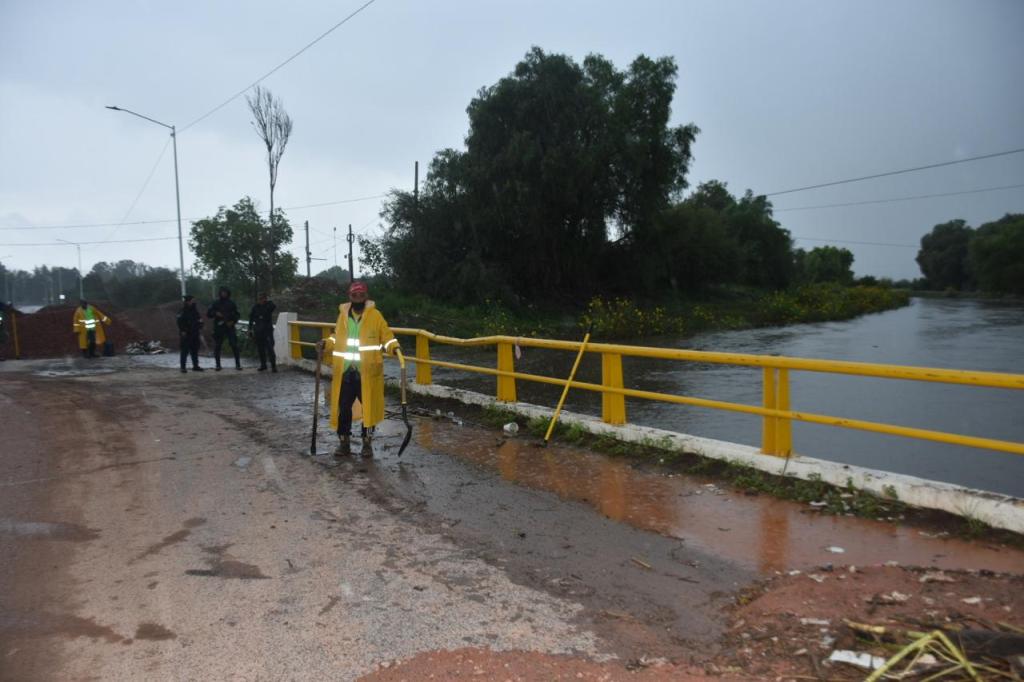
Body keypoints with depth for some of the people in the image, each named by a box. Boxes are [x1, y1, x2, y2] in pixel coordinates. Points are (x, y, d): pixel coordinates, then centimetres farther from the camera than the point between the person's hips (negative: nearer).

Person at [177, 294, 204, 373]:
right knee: (185, 351, -6)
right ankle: (183, 367, -2)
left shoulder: (194, 310, 12)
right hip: (186, 334, -7)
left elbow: (199, 319, 20)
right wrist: (182, 331, -18)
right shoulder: (183, 311, -10)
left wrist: (200, 328, 8)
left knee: (195, 350, 10)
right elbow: (180, 322, -15)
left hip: (194, 333, 7)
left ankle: (195, 366, 18)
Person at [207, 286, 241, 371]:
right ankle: (218, 365, 10)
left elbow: (237, 314, 11)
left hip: (229, 327, -1)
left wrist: (233, 321, -6)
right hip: (218, 327, 1)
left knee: (234, 345, -7)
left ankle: (238, 364, -3)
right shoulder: (215, 303, 8)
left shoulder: (231, 303, 9)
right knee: (217, 347, 1)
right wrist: (215, 313, -13)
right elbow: (208, 313, 6)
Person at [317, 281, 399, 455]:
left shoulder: (375, 315, -2)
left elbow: (386, 335, -1)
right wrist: (326, 344, 3)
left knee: (369, 407, 6)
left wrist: (394, 347, -19)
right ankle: (344, 441, 22)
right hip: (345, 372, 3)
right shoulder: (343, 315, 8)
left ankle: (366, 442, 21)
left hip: (368, 372, -3)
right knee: (343, 407, 7)